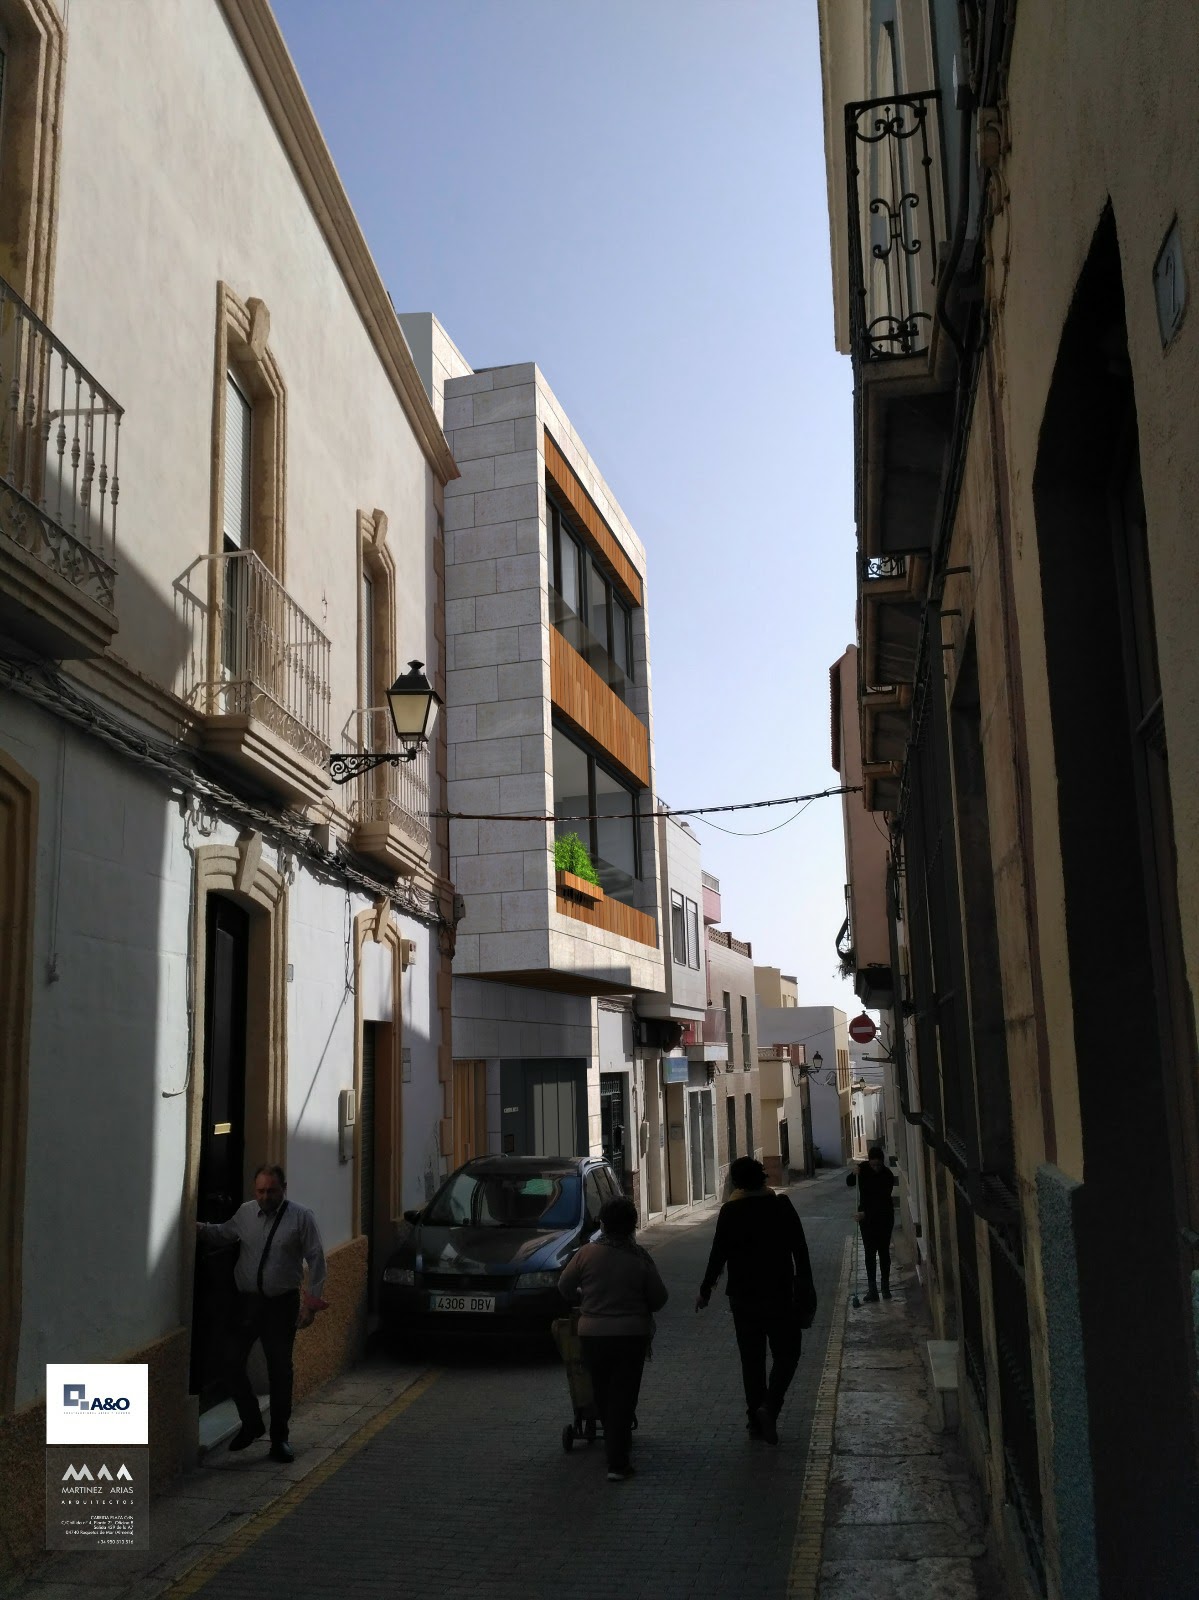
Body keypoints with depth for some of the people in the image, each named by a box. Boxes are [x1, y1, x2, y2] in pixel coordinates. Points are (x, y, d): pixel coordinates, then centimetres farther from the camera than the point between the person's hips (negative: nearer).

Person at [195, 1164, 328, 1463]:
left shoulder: (301, 1217, -6)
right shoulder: (245, 1213, 4)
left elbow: (316, 1259, -4)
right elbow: (223, 1233, 21)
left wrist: (312, 1300, -8)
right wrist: (200, 1228, 0)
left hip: (282, 1304, -3)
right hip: (248, 1301, 3)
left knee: (280, 1370, 5)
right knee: (232, 1364, -1)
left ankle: (279, 1438, 21)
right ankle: (251, 1423, 23)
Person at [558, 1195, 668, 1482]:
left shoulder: (587, 1253, -8)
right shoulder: (640, 1258, -7)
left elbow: (564, 1287, 1)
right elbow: (658, 1297, -2)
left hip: (593, 1333, 1)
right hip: (632, 1333, -1)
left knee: (602, 1393, 20)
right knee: (623, 1397, 4)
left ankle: (614, 1445, 37)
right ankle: (617, 1463, 1)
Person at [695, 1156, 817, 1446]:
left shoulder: (730, 1212, -5)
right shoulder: (781, 1206, -6)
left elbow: (718, 1254, -3)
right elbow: (801, 1253, -4)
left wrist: (705, 1290, 9)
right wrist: (806, 1296, 3)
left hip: (743, 1297, 2)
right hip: (779, 1294, -1)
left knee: (752, 1358, 12)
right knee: (786, 1354, 10)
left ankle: (756, 1420, 15)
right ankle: (769, 1406, -10)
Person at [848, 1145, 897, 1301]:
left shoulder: (888, 1175, -19)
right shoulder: (863, 1168, -7)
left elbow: (882, 1201, -23)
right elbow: (849, 1183, 6)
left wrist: (865, 1213, -30)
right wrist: (854, 1175, -17)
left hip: (884, 1216, -2)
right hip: (865, 1216, 2)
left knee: (884, 1251, 4)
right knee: (869, 1252, -1)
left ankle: (886, 1287, 14)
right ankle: (872, 1288, -2)